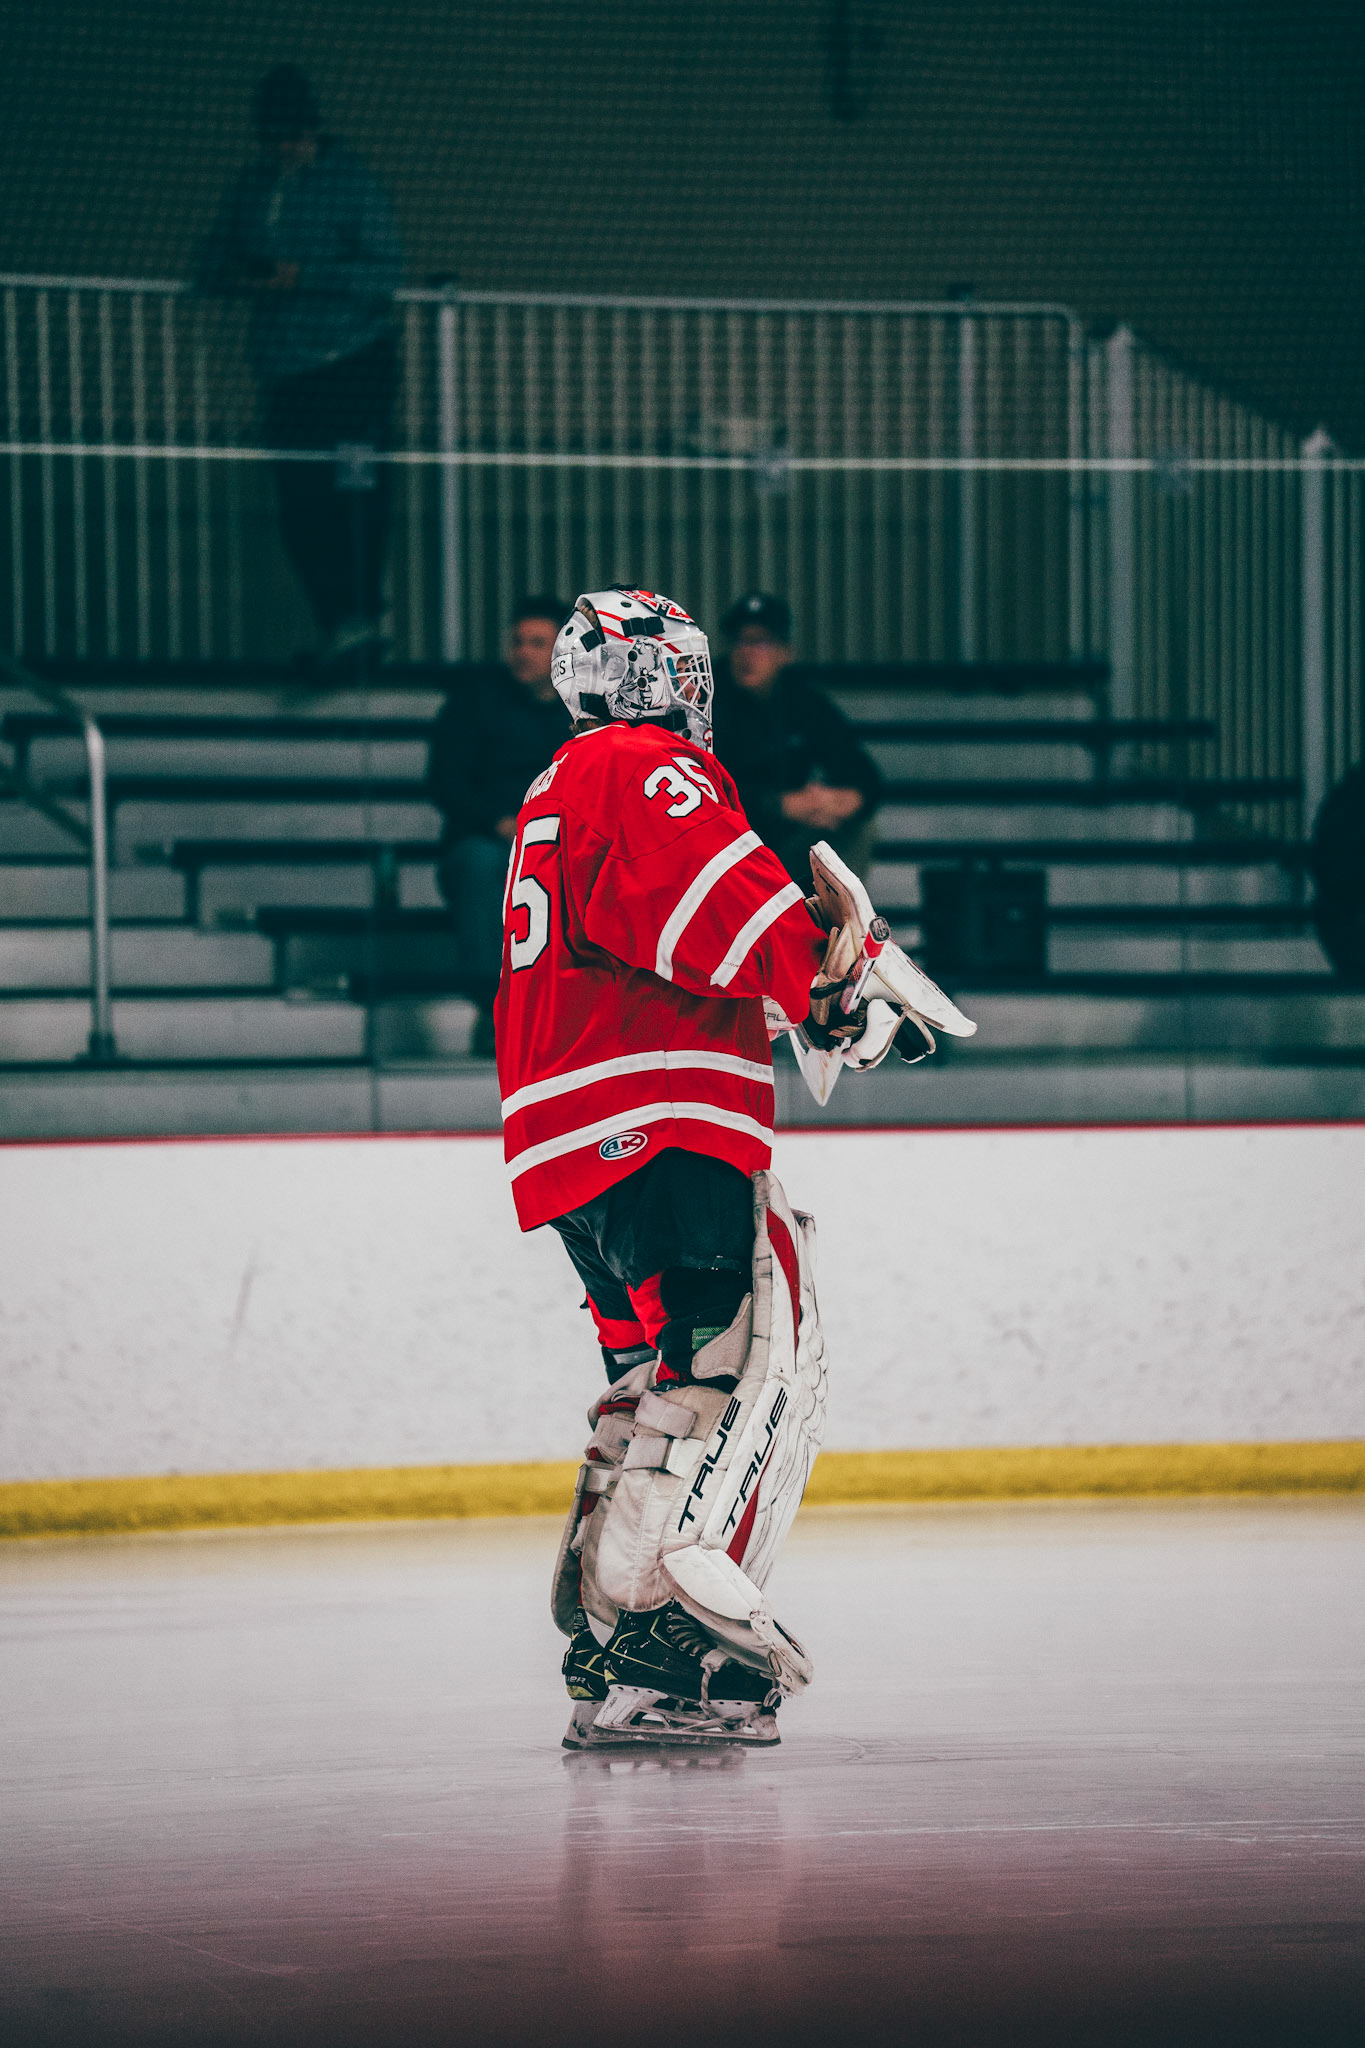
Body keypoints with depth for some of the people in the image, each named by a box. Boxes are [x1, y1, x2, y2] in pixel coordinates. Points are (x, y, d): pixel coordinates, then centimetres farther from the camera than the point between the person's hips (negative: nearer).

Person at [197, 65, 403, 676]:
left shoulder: (352, 182, -6)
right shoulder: (254, 184, 11)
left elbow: (386, 271, -13)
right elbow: (211, 263, 15)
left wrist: (306, 275, -21)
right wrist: (241, 276, -8)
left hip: (354, 365, -6)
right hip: (286, 372, 6)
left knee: (356, 501, -12)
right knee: (299, 510, 5)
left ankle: (358, 622, -11)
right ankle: (343, 627, 15)